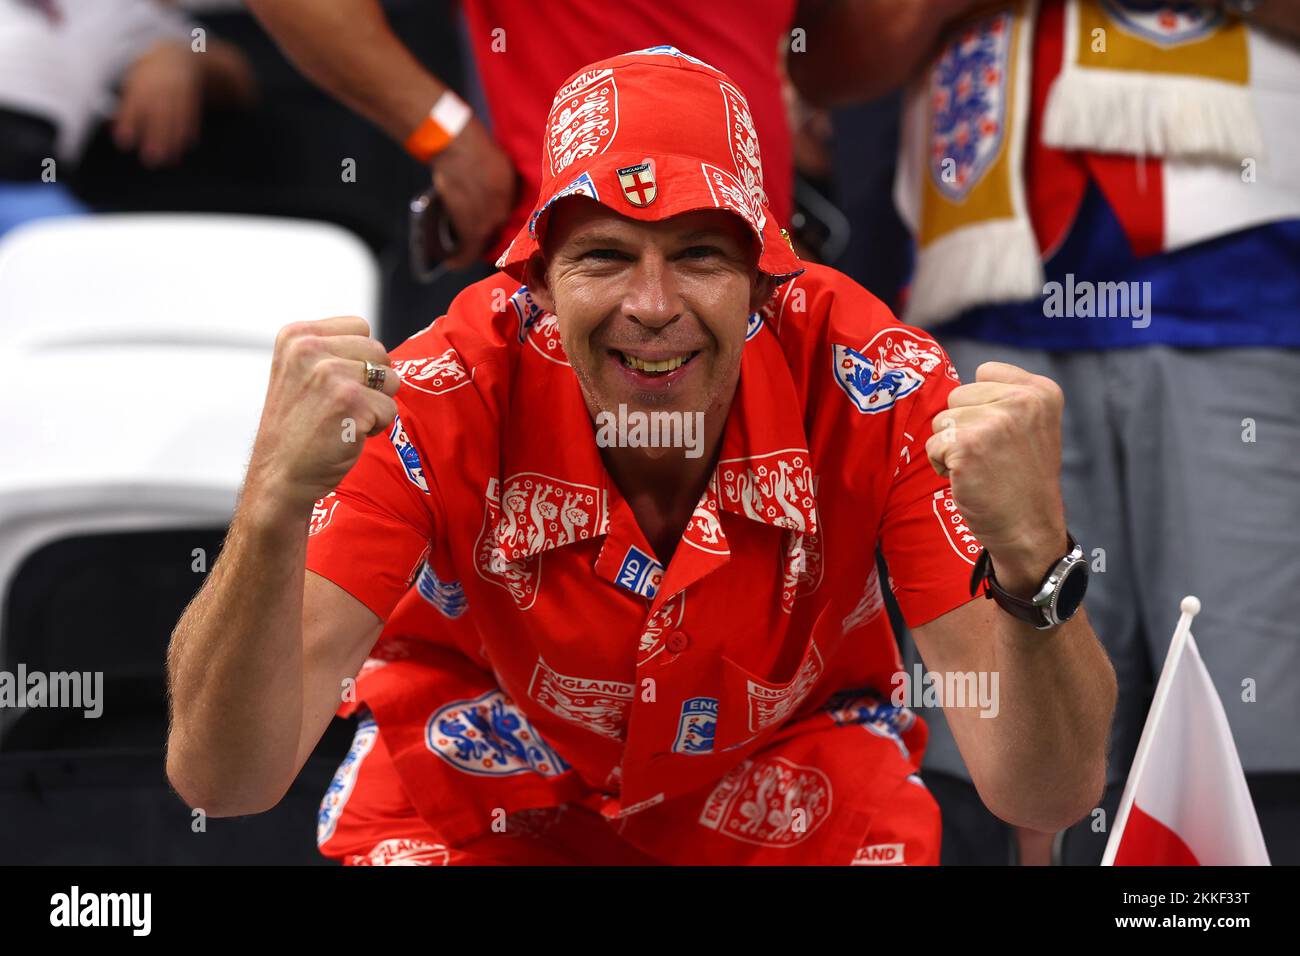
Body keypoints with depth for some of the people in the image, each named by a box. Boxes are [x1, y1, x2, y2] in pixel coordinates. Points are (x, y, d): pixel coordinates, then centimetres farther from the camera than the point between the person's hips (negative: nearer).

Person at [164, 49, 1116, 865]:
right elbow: (221, 777, -35)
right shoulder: (446, 401, -30)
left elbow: (1050, 795, -31)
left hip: (788, 758, 1)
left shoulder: (869, 390, -29)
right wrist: (275, 504, -52)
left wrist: (1031, 556, -51)